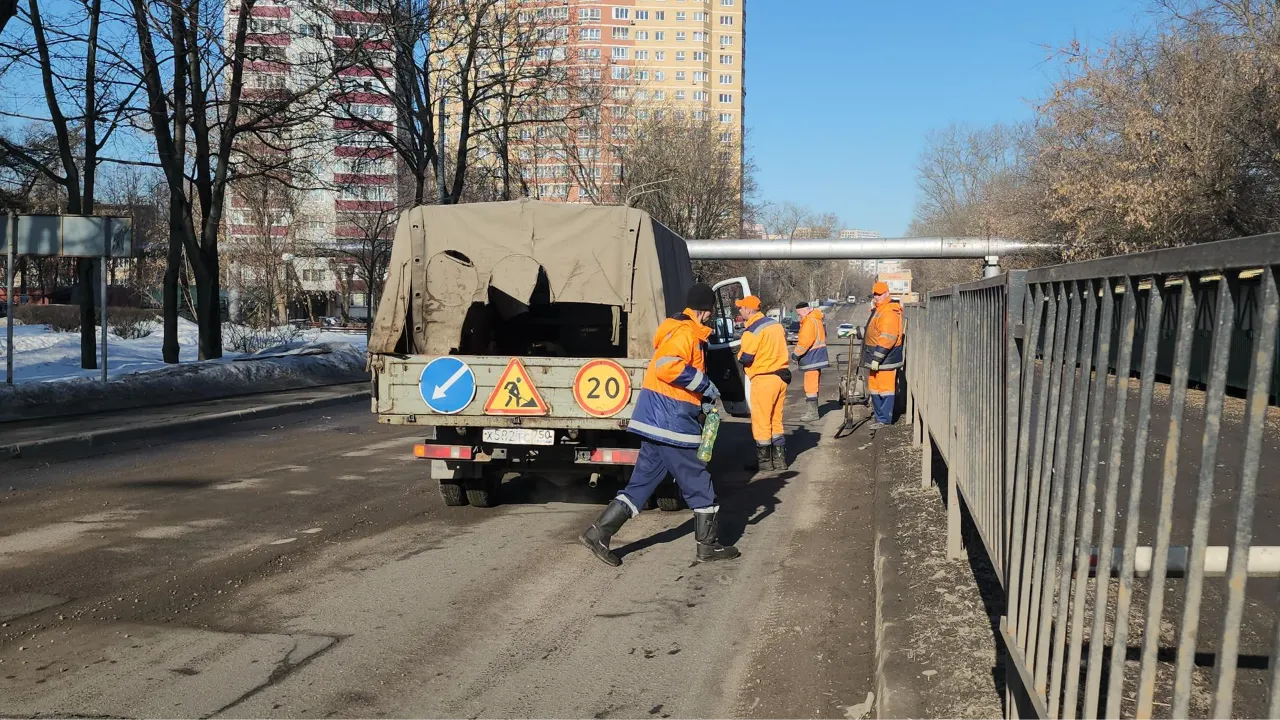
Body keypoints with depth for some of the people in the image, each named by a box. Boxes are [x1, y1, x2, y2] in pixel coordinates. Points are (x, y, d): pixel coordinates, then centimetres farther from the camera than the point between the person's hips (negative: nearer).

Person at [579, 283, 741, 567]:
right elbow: (668, 367, -27)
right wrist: (705, 385, -17)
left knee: (643, 481, 11)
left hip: (656, 420, 10)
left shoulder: (682, 330, 19)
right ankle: (709, 546, 14)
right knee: (698, 483, 3)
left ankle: (598, 533, 8)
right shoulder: (687, 332, -13)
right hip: (672, 423, -10)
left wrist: (704, 395, 14)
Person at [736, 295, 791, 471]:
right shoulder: (775, 324, 11)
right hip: (781, 376, 8)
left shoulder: (752, 331, -14)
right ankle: (779, 459, 19)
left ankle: (764, 461, 7)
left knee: (761, 421, 2)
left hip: (763, 379, -8)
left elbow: (746, 359, -15)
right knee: (776, 419, 15)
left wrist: (740, 354, 4)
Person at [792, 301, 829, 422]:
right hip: (816, 356, 11)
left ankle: (812, 412, -8)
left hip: (812, 358, -11)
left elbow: (805, 341, -24)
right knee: (813, 385, 16)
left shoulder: (810, 321, -17)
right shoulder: (816, 319, 17)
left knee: (810, 385, -9)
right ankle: (812, 410, 24)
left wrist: (796, 353, -12)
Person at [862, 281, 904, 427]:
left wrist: (876, 358, -25)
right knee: (874, 388, 16)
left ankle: (885, 420, -2)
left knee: (885, 388, -6)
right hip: (875, 358, 11)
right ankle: (879, 416, 24)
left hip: (885, 359, -11)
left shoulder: (889, 312, -17)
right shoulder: (878, 309, 18)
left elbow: (887, 339, -24)